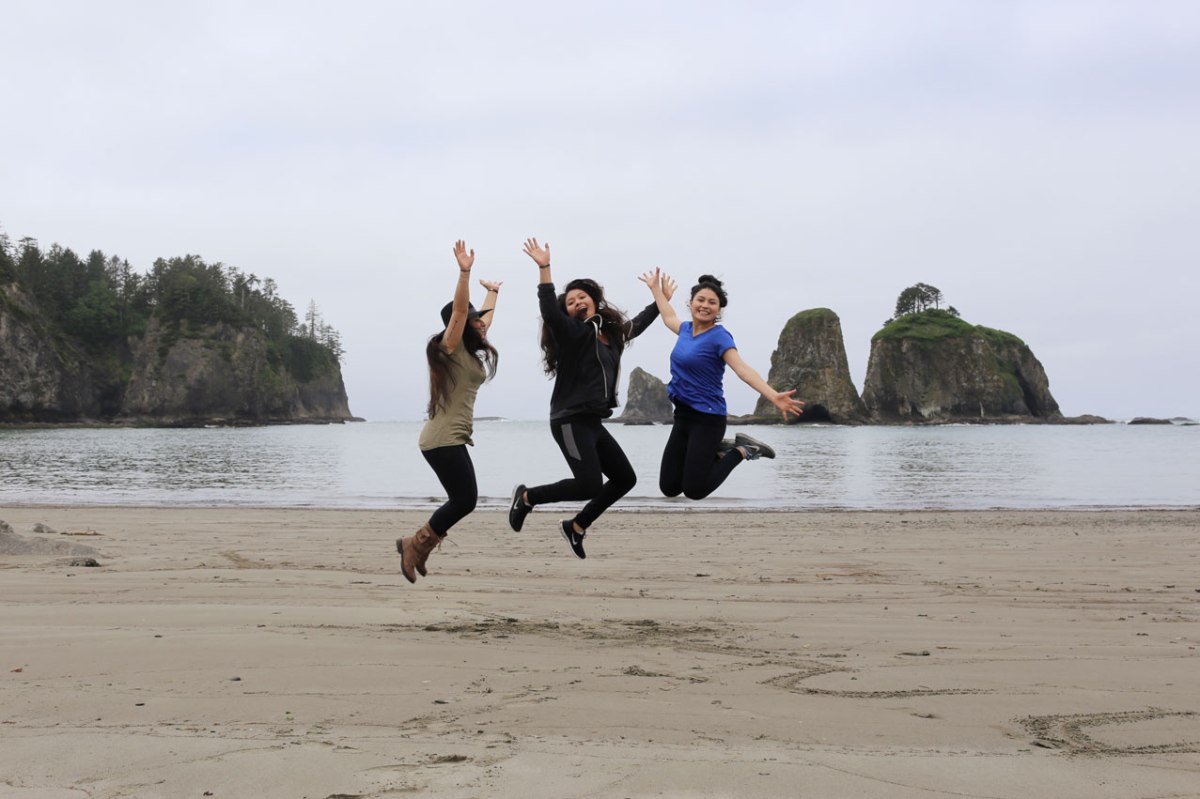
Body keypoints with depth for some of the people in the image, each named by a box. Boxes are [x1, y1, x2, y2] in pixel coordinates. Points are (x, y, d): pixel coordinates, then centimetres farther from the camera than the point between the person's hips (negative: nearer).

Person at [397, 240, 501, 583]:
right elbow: (459, 311, -21)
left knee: (463, 501, 12)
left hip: (450, 438, 9)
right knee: (464, 501, -7)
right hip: (444, 438, -9)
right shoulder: (450, 348, -7)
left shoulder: (469, 352, 16)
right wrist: (464, 272, -30)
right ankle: (415, 544, 5)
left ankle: (417, 544, 18)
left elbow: (484, 318, 34)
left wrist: (492, 292, 47)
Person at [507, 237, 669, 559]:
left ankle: (576, 527, 21)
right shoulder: (571, 333, -7)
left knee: (625, 478, 11)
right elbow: (549, 311, -26)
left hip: (593, 423, 8)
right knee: (590, 485, -18)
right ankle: (527, 496, 2)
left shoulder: (612, 333, 15)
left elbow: (638, 323, 35)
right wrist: (544, 268, -34)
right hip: (571, 421, -8)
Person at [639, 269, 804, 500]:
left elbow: (742, 369, -27)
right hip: (683, 415, 7)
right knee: (668, 488, 7)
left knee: (694, 490, -10)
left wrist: (773, 396, -41)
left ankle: (741, 451, 9)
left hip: (707, 419, -7)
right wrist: (656, 289, 43)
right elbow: (669, 317, 33)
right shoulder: (686, 329, 8)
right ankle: (720, 451, 22)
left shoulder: (719, 336, -13)